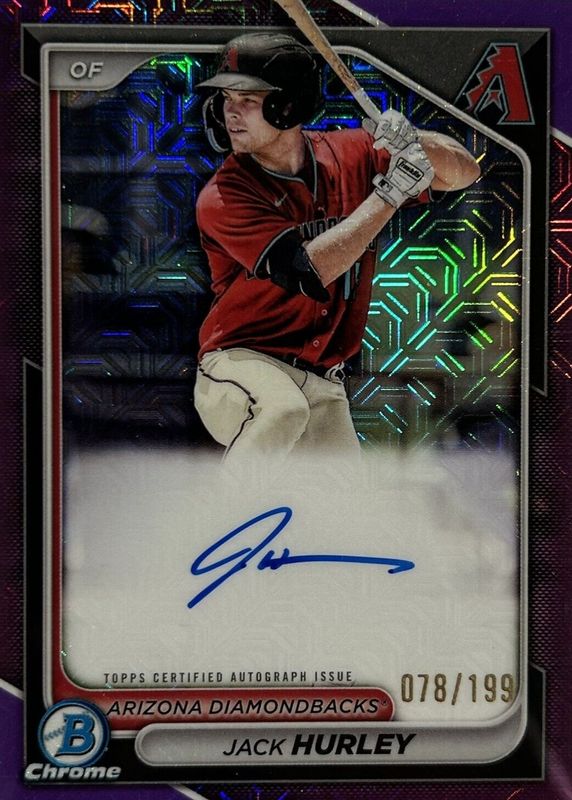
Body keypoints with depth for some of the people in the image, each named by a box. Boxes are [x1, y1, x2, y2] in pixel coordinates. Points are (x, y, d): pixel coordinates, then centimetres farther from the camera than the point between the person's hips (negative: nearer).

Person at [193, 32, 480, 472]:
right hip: (239, 367, -4)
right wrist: (390, 191, -22)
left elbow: (464, 171, 3)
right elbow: (308, 271, -25)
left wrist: (414, 142, -19)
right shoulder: (223, 197, -13)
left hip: (324, 387, 5)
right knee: (283, 408, -37)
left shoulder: (352, 154, 0)